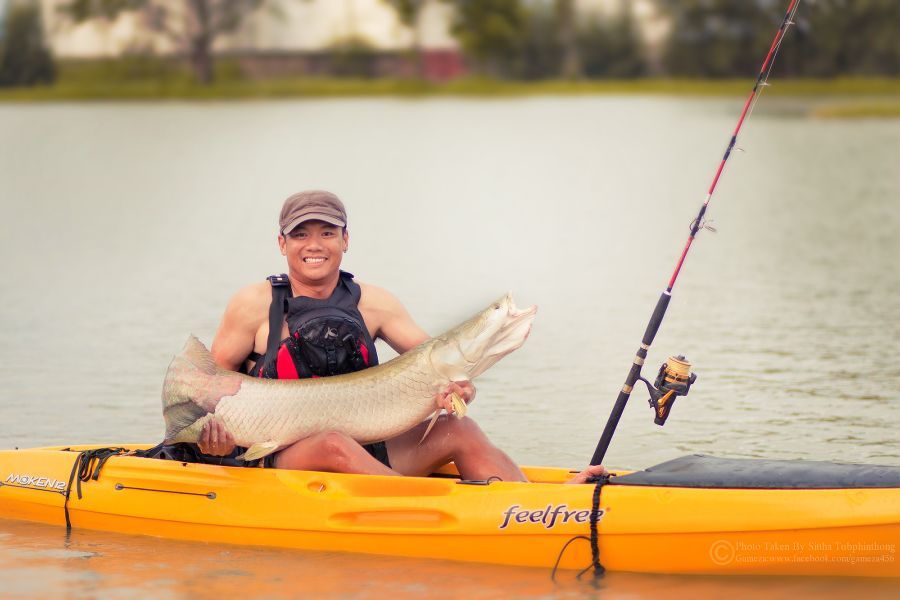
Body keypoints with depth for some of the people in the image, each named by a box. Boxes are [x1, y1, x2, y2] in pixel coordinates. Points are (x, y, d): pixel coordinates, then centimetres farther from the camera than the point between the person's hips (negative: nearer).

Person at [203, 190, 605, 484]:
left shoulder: (372, 303, 7)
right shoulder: (255, 304, -2)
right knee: (333, 444, -37)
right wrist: (213, 424, -19)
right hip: (283, 459, -4)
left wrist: (459, 386, -20)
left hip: (364, 455, 4)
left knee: (458, 430, -17)